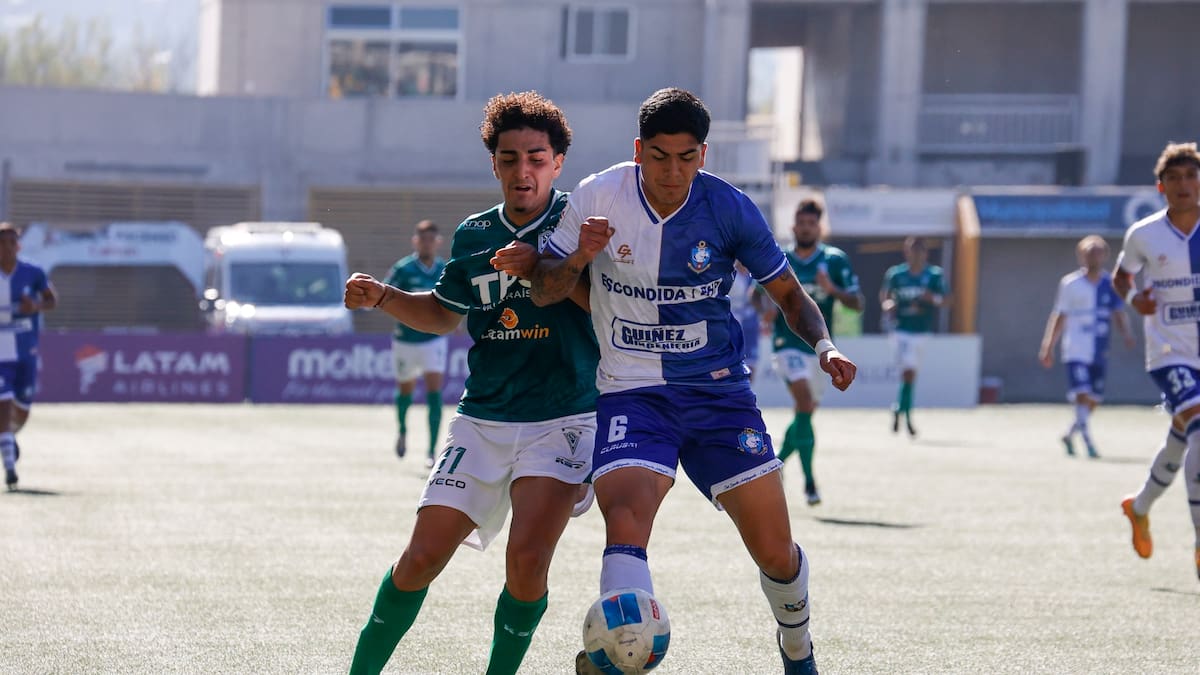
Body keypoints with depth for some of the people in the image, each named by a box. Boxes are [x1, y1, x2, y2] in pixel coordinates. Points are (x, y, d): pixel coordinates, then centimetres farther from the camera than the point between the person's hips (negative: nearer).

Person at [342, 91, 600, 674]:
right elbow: (445, 313, 25)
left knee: (527, 557, -21)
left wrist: (542, 266, -22)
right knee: (422, 557, -2)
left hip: (563, 422, -4)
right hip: (481, 422, 4)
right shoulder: (474, 236, 9)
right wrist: (383, 297, 9)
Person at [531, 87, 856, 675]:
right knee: (625, 523, -29)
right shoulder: (597, 197, -8)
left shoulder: (729, 209, -7)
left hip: (718, 388, 1)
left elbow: (789, 294, 5)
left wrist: (824, 346, -14)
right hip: (631, 392, -1)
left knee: (775, 552, 3)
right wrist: (578, 258, -22)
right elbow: (543, 292, 0)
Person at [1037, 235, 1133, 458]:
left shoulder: (1111, 284, 6)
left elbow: (1117, 314, 7)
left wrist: (1126, 334, -13)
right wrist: (1048, 347, 3)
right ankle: (1087, 441, -17)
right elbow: (1059, 317, 4)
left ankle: (1069, 435, 30)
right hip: (1076, 352, -4)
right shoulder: (1070, 284, -1)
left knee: (1093, 400, 10)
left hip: (1100, 353, 4)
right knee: (1082, 395, -17)